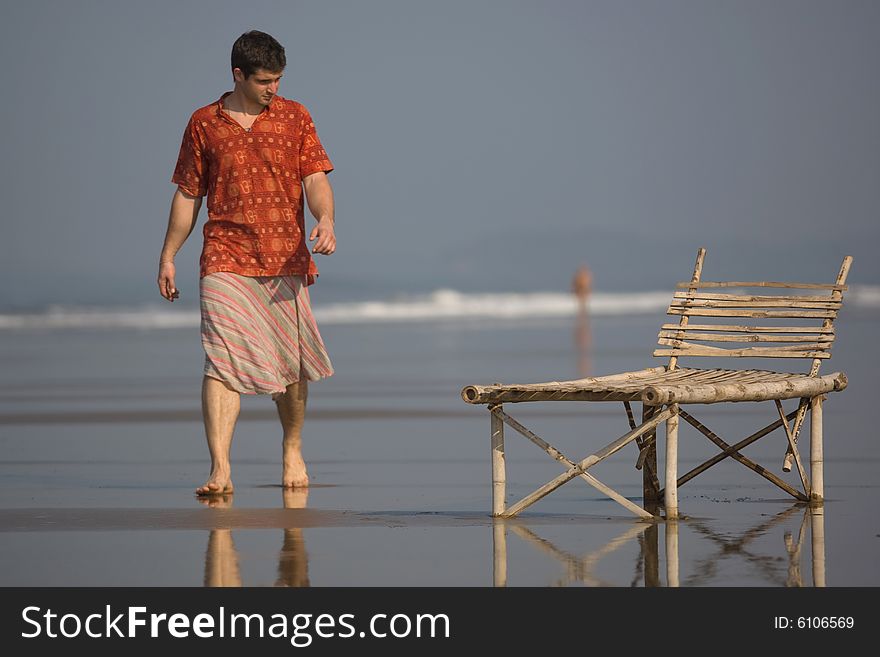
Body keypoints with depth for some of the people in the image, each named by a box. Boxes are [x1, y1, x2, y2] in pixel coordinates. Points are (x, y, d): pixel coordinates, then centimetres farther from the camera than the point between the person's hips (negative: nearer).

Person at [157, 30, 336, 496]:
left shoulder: (295, 118, 8)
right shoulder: (204, 124, 7)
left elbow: (315, 178, 0)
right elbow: (187, 195, 13)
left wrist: (325, 220, -21)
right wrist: (167, 257, 11)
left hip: (286, 261, 1)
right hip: (225, 261, -1)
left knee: (291, 367, 9)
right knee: (222, 363, -15)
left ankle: (293, 449, 34)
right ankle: (220, 470, -21)